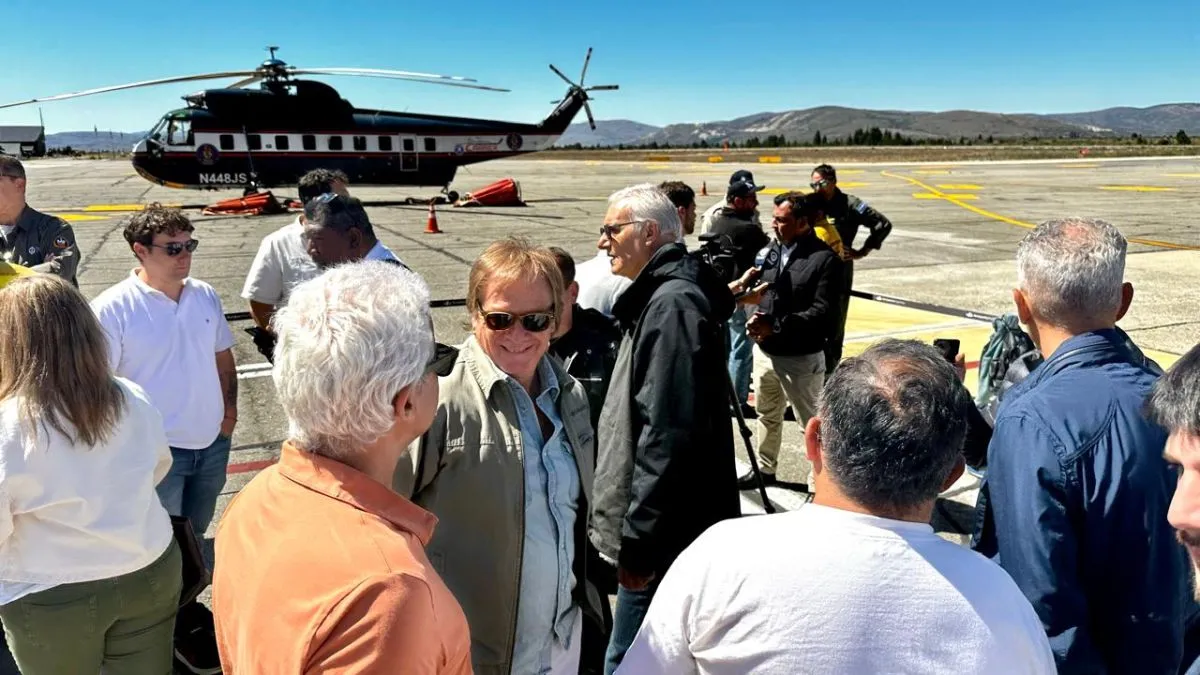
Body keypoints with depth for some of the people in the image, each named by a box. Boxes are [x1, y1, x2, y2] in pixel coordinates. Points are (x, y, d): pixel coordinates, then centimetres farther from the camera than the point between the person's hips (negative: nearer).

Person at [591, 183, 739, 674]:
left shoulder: (672, 303, -18)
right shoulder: (657, 296, 14)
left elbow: (667, 435, -25)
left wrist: (638, 539, -21)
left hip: (666, 539, -10)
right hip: (662, 528, 10)